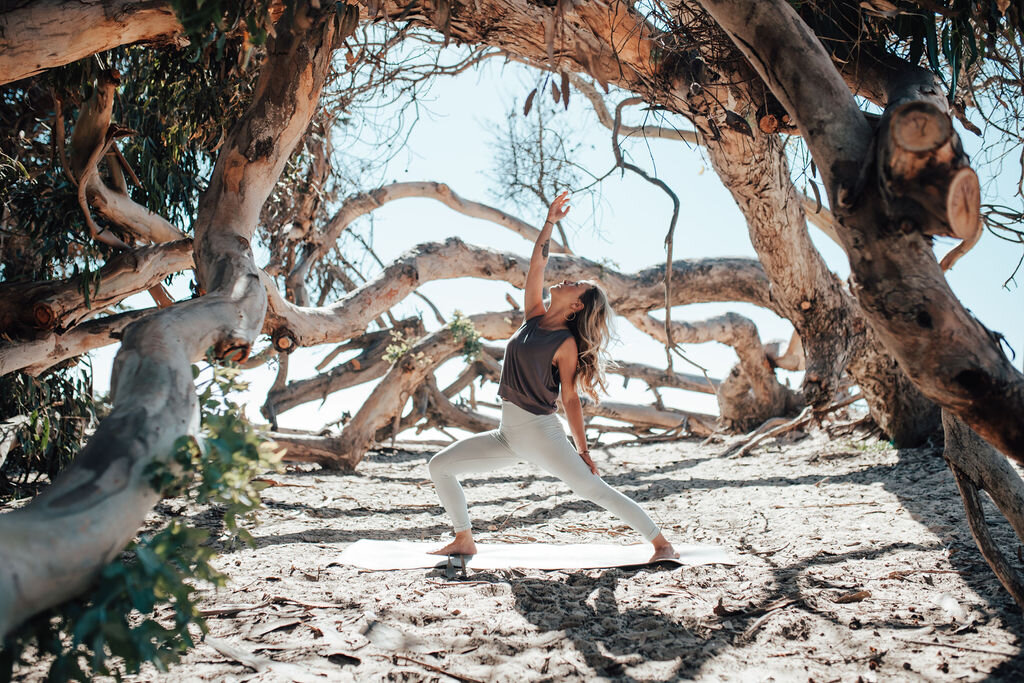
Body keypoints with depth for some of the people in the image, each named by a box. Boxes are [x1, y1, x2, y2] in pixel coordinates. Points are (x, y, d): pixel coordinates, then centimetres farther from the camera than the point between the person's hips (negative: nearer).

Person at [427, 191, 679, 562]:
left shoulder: (567, 343, -9)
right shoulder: (534, 316, 8)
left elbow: (570, 398, -8)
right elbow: (537, 263, 6)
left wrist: (582, 450, -9)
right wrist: (550, 221, 8)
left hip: (541, 433, -7)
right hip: (508, 434, 7)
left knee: (595, 490, -10)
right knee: (439, 466, 5)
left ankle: (663, 545, 1)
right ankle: (464, 540, 16)